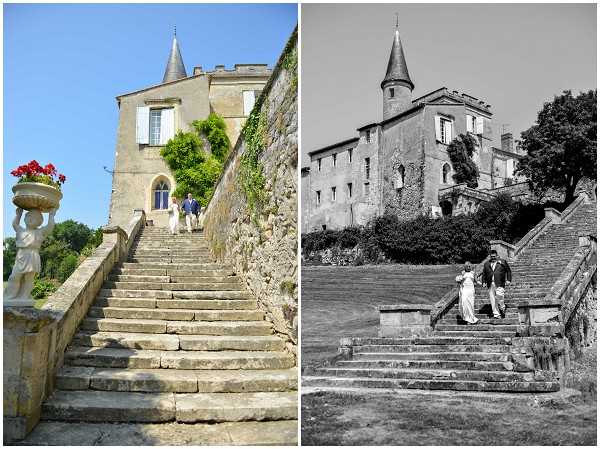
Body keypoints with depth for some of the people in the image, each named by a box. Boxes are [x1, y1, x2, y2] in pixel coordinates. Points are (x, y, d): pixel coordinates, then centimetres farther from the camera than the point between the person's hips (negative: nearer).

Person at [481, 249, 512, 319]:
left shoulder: (503, 262, 7)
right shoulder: (486, 263, 16)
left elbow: (508, 271, 9)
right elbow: (484, 273, 20)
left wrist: (508, 280, 1)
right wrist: (484, 282, 13)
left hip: (500, 283, -3)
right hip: (490, 284, 3)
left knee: (499, 295, -19)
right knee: (492, 299, 0)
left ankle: (502, 307, 9)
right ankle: (496, 314, 7)